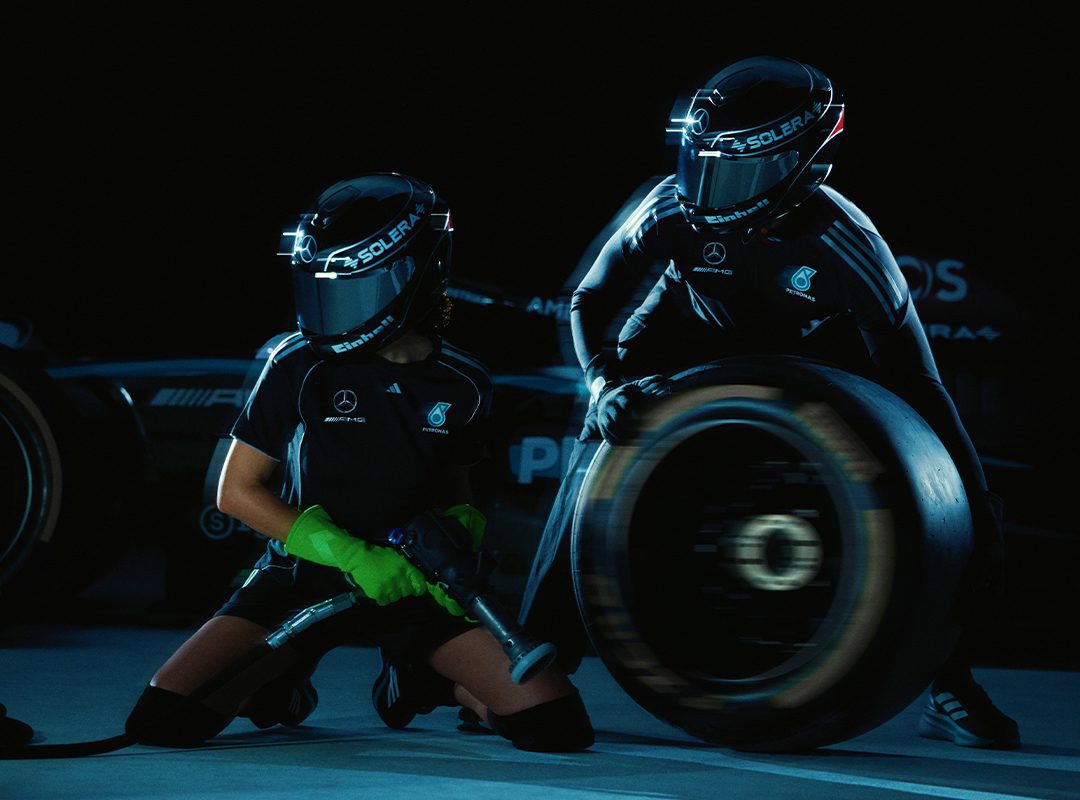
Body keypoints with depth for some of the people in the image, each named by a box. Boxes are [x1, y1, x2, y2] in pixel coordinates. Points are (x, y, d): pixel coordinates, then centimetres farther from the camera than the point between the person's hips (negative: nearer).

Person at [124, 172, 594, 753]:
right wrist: (352, 555, -16)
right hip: (306, 575, -1)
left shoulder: (461, 386, -2)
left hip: (412, 589, 2)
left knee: (557, 723, -16)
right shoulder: (300, 366, -9)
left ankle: (420, 678, 15)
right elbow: (236, 491, -6)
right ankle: (277, 683, 14)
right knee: (162, 720, -21)